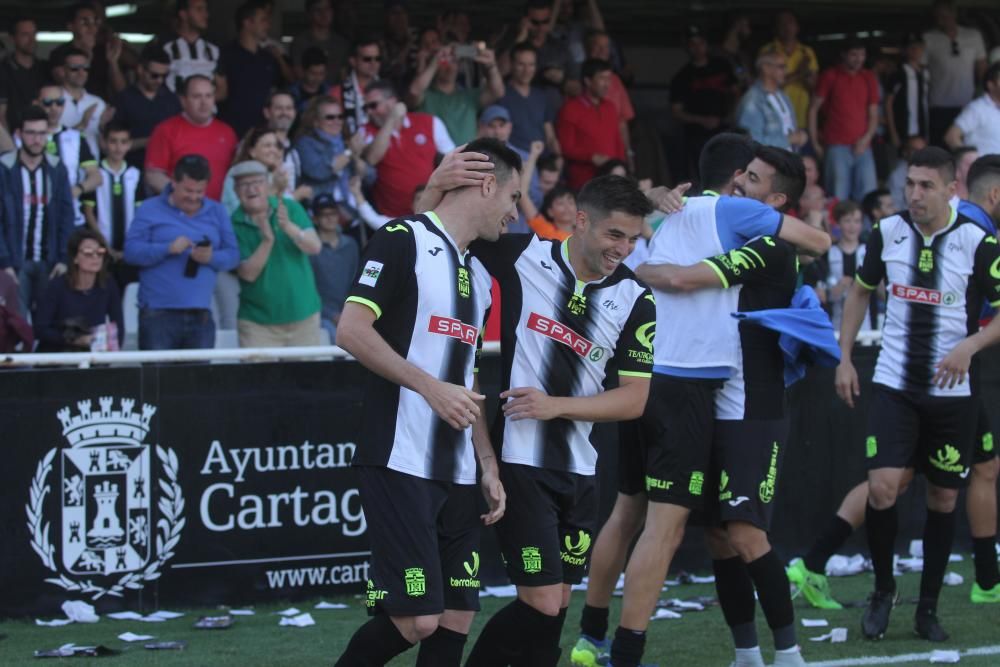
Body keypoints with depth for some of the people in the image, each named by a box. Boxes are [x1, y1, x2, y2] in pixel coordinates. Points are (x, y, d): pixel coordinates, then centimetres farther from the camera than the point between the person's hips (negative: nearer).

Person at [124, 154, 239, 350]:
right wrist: (168, 249, -20)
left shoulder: (217, 213, 14)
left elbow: (233, 255, 8)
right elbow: (131, 251, -6)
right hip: (158, 312, -3)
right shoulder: (150, 210, 4)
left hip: (200, 315, 3)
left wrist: (212, 257, -14)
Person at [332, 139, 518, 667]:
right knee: (417, 619, -13)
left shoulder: (478, 273, 18)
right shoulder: (403, 240, -7)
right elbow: (351, 331, -15)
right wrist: (431, 387, -18)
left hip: (457, 473, 8)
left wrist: (488, 465, 17)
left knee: (457, 617, 3)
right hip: (400, 462, -8)